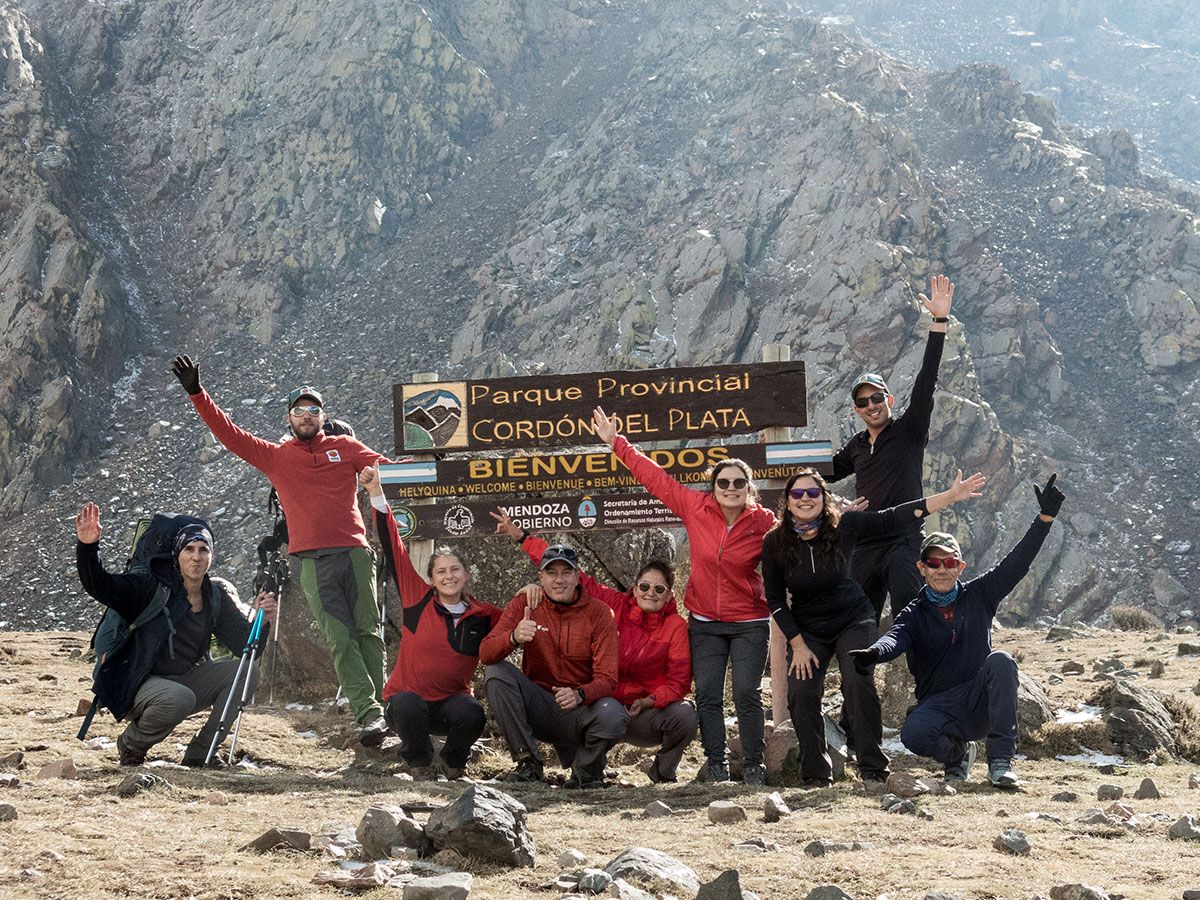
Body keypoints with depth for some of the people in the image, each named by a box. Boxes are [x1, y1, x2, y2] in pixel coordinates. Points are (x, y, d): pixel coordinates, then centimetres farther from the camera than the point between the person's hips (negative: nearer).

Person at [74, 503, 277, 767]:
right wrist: (87, 547, -38)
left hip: (187, 681, 6)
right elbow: (100, 586, -21)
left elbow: (244, 645, -2)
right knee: (178, 698, -37)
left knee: (247, 671, -12)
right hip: (140, 684, -6)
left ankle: (198, 755, -4)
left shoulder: (217, 598, 4)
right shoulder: (153, 587, -11)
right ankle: (131, 745, -4)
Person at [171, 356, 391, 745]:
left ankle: (381, 705, 0)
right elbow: (229, 434, 12)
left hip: (354, 551, 0)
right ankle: (369, 714, -15)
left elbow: (384, 467, 4)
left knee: (368, 632, -2)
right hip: (312, 562, 0)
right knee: (340, 639, -9)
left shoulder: (344, 446, 15)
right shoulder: (275, 456, 15)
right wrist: (196, 394, 5)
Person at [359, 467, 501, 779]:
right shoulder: (418, 601, -4)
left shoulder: (483, 616, 1)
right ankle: (419, 762, -4)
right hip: (407, 700, -1)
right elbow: (394, 551, -8)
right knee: (407, 706, -36)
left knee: (472, 714, -32)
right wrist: (376, 494, -14)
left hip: (451, 700, 1)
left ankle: (452, 762, 2)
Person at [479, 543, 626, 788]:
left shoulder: (598, 613, -6)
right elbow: (486, 654, -14)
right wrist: (514, 637, -37)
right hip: (538, 709, 2)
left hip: (579, 710, -2)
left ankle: (586, 772, 0)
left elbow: (607, 678, -13)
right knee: (496, 672, -22)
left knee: (612, 714, -33)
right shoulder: (525, 604, -3)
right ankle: (528, 764, -14)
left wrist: (579, 695, -35)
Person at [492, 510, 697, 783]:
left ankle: (662, 770, 0)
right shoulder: (617, 606, 1)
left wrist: (648, 702, -25)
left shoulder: (675, 626, -3)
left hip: (645, 713, -1)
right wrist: (519, 536, -1)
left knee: (684, 715, -31)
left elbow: (678, 682, -5)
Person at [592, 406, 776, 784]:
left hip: (749, 623, -2)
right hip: (704, 622, 2)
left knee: (747, 693, -8)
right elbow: (655, 478, 0)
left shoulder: (764, 523, -8)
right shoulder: (696, 508, -5)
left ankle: (753, 766, 2)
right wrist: (617, 444, 3)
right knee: (707, 694, -2)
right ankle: (716, 764, 5)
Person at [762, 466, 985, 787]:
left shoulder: (843, 526, -14)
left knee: (858, 682, -22)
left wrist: (952, 496, -14)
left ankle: (873, 769, -15)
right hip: (806, 630, 1)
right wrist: (798, 645, -10)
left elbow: (894, 517, -11)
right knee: (801, 691, -17)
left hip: (853, 620, -1)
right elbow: (775, 599, -5)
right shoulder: (775, 543, -12)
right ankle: (816, 775, -4)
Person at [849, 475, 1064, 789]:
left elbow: (1017, 562, 1)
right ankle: (957, 752, 6)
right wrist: (874, 653, -43)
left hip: (981, 703, 1)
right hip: (938, 708, -1)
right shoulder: (914, 614, 3)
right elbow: (896, 637, -18)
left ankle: (1000, 760, -25)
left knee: (1000, 661, -29)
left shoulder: (978, 596, 8)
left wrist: (1045, 517, -9)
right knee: (913, 734, -33)